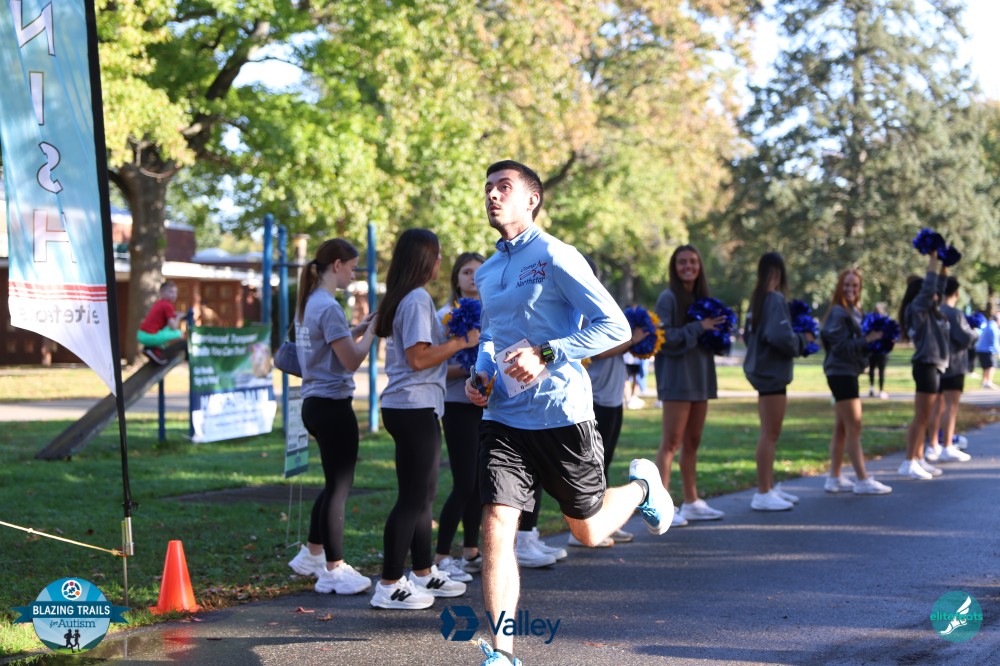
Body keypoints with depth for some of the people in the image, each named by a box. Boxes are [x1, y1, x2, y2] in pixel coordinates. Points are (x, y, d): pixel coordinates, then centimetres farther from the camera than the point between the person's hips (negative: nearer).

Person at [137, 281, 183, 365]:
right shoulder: (168, 306, -8)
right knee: (179, 334, -4)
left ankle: (149, 347, 11)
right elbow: (173, 327, -10)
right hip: (150, 336, -9)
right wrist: (178, 318, 8)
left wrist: (173, 315, 14)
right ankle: (156, 350, -10)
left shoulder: (158, 304, 18)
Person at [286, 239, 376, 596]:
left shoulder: (308, 304, 12)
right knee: (339, 486, -2)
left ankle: (312, 554, 30)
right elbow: (352, 360, -18)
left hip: (314, 403, 10)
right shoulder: (329, 307, -17)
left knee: (336, 482, 21)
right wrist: (372, 331, -5)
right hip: (333, 405, -10)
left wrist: (360, 328, 12)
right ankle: (333, 571, 4)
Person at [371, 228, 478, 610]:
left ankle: (424, 573, 27)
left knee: (422, 494, 18)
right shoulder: (418, 299, -14)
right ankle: (389, 586, -4)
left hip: (404, 406, 11)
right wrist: (462, 342, -14)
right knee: (413, 498, -7)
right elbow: (418, 357, -21)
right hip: (415, 407, -11)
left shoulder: (399, 299, 16)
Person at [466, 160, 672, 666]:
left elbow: (615, 327, -14)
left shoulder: (554, 257, -10)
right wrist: (481, 374, 7)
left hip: (561, 414, -5)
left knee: (588, 531, 10)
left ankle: (641, 486, 42)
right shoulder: (486, 274, 12)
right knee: (495, 527, -10)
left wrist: (545, 355, -22)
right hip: (504, 416, 5)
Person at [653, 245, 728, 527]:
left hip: (700, 376, 7)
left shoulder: (701, 297, 15)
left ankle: (691, 502, 17)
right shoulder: (669, 298, -8)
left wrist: (716, 331, 0)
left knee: (692, 442, 11)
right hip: (677, 376, -7)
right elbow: (664, 338, -16)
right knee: (671, 442, -9)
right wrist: (697, 327, -17)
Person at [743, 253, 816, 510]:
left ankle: (768, 487, 24)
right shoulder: (776, 299, -16)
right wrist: (803, 340, -9)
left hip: (762, 370, 9)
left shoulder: (757, 299, 10)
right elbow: (780, 336, -27)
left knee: (769, 433, 16)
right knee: (770, 434, -5)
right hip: (772, 372, -9)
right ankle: (763, 494, -2)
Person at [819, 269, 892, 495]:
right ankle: (863, 481, -6)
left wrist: (873, 339, -1)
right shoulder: (838, 312, -12)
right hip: (840, 372, -10)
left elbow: (856, 344, 15)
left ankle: (834, 478, 17)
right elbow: (841, 346, -18)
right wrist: (866, 340, -24)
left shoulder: (855, 312, 16)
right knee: (854, 428, -8)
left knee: (842, 429, 12)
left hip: (848, 373, 10)